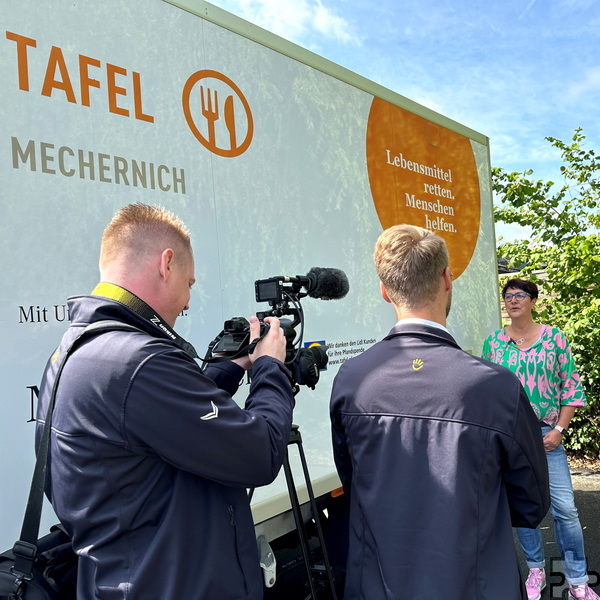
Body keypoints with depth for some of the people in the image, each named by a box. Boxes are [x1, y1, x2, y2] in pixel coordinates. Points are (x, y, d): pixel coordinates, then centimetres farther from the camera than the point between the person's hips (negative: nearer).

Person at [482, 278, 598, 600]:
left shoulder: (554, 337, -1)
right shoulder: (493, 341, 2)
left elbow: (572, 387, 1)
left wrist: (559, 430, -7)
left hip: (547, 435, -1)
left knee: (565, 507, -3)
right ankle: (536, 570, 27)